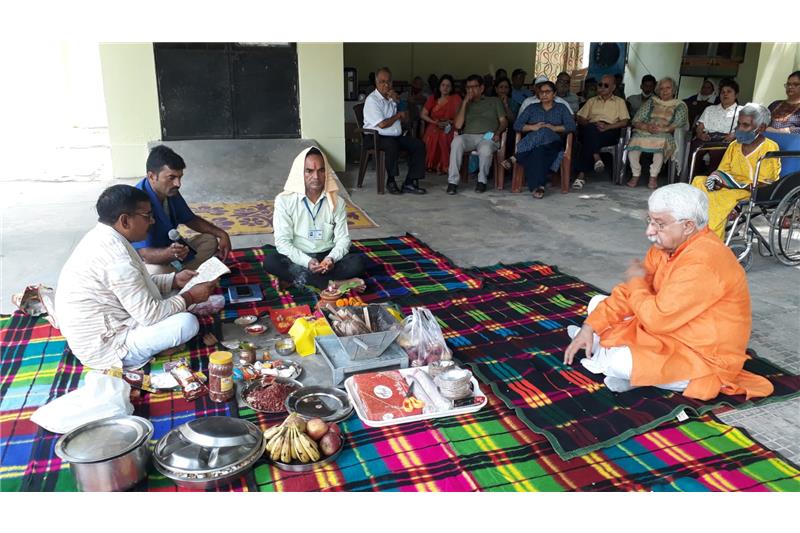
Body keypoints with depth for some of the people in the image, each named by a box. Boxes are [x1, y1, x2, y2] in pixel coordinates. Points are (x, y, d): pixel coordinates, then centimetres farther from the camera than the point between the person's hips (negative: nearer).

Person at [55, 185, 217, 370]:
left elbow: (137, 284, 15)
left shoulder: (102, 237, 2)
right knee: (187, 323, -20)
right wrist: (190, 297, -11)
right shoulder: (116, 256, -29)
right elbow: (150, 315, -24)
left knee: (172, 293, 16)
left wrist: (175, 280, 5)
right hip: (103, 348, -10)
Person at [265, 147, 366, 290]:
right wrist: (307, 262, -29)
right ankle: (332, 283, -29)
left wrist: (331, 258, -26)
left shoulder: (337, 201, -4)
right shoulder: (284, 200, -10)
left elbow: (343, 239, -3)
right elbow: (282, 242, -13)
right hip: (298, 259, -1)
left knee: (358, 261, -25)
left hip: (326, 257, 1)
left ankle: (298, 278, -24)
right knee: (270, 261, -32)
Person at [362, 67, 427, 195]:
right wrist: (398, 115, 0)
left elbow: (405, 117, 14)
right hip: (376, 137, -7)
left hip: (397, 136, 7)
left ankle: (410, 182, -14)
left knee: (419, 145, -12)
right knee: (392, 145, -38)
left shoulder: (392, 97, 16)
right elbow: (382, 124, -17)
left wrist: (398, 101, -1)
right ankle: (391, 182, -21)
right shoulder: (372, 100, -8)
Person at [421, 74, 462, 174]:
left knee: (444, 137, -36)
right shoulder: (432, 98, 12)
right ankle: (431, 165, -18)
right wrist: (436, 122, -6)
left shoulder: (456, 98, 6)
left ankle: (443, 165, -23)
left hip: (449, 129, -2)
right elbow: (423, 115, 7)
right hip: (434, 127, 2)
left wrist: (450, 122, -16)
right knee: (432, 137, -33)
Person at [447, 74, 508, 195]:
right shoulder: (464, 104, 25)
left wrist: (498, 132, -8)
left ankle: (482, 180, -13)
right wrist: (465, 103, 5)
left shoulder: (494, 101, 23)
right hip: (468, 136, 1)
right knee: (457, 141, -36)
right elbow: (458, 125, 8)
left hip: (488, 137, -1)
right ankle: (453, 181, -33)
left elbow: (504, 121, 14)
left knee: (485, 149, -39)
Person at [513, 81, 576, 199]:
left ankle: (535, 185, -45)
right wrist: (533, 127, -4)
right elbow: (517, 125, 12)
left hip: (552, 142, -1)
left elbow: (571, 126, 7)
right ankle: (537, 185, -46)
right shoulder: (532, 108, 27)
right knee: (538, 151, -39)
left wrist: (554, 128, -7)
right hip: (532, 142, 1)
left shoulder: (561, 108, 24)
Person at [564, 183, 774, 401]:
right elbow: (629, 293, 1)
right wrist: (590, 327, -9)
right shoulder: (666, 244, -3)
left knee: (619, 363, -29)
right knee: (598, 303, 12)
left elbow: (656, 319, -31)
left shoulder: (701, 264, -32)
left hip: (703, 359, -9)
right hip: (668, 329, 9)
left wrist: (637, 282, -13)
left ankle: (605, 356, 2)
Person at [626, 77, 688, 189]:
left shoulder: (680, 106, 16)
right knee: (635, 139, -32)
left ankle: (654, 176, -30)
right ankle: (636, 175, -25)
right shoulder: (651, 102, 23)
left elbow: (679, 125, -1)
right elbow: (636, 121, 13)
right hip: (644, 132, 2)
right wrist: (646, 127, -8)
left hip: (665, 135, -2)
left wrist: (661, 129, -16)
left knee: (661, 142, -38)